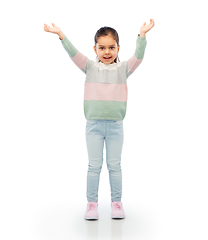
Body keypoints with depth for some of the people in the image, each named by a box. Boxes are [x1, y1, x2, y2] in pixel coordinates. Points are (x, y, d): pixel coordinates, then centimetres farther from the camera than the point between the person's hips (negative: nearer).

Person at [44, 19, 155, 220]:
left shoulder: (123, 68, 3)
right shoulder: (90, 67, 2)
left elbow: (138, 56, -10)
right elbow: (73, 54, -8)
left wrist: (142, 34, -22)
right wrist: (60, 34, -19)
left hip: (115, 125, 0)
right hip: (94, 124, 0)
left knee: (115, 165, 8)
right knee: (94, 166, 7)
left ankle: (116, 202, 21)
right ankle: (92, 203, 17)